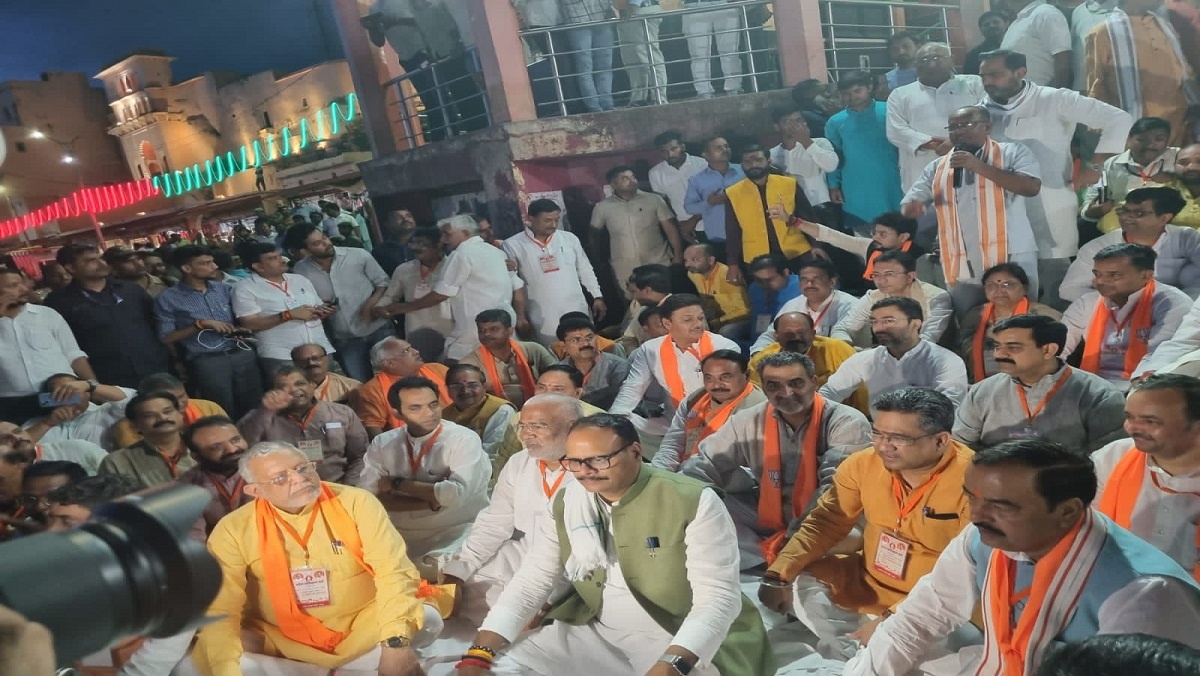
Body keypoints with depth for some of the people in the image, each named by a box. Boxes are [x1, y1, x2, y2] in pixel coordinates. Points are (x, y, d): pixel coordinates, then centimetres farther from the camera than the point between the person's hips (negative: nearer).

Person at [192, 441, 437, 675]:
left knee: (426, 620, -24)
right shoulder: (234, 529, -9)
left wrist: (396, 642, -32)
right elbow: (220, 608, -14)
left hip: (362, 629, -1)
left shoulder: (356, 503, -12)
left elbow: (393, 570, -19)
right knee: (205, 654, -24)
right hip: (279, 640, 1)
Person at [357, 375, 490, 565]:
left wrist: (397, 484, -9)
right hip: (398, 536, 5)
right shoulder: (382, 443, 5)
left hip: (455, 534, -5)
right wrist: (433, 499, -14)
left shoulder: (464, 439, -8)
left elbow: (456, 494, -21)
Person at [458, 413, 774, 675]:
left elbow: (718, 596, -22)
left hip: (683, 641, -4)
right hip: (593, 632, 4)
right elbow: (531, 581, 1)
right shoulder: (566, 503, 0)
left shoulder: (694, 502, -17)